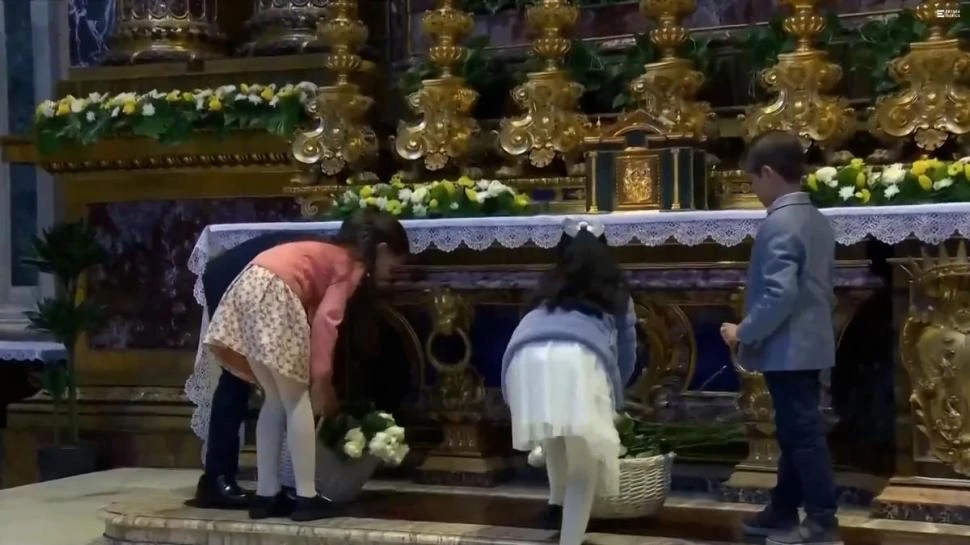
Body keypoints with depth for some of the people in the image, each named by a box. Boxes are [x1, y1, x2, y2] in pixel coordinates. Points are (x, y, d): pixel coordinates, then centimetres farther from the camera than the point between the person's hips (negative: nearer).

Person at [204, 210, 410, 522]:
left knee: (275, 401, 15)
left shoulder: (333, 255, 29)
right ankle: (306, 498, 4)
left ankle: (266, 495, 16)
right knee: (298, 402, 1)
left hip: (249, 288, 9)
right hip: (273, 294, -8)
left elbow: (314, 313, 28)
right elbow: (326, 320, -10)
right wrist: (321, 379, -10)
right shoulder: (352, 265, 4)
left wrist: (323, 383, 29)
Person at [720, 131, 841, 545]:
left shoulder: (779, 224, -19)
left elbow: (779, 294, -26)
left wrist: (744, 333, -16)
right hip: (808, 344, 10)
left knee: (802, 434, -3)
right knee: (796, 432, 15)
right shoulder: (816, 220, 11)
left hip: (787, 349, -10)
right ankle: (783, 511, 25)